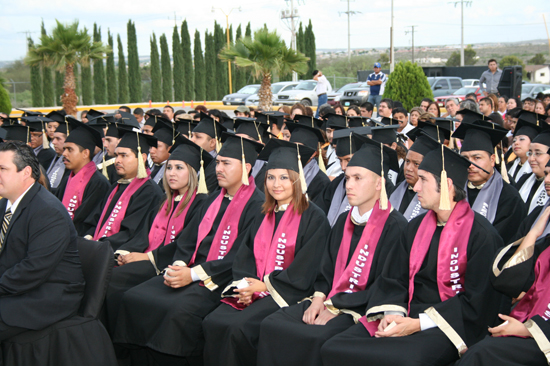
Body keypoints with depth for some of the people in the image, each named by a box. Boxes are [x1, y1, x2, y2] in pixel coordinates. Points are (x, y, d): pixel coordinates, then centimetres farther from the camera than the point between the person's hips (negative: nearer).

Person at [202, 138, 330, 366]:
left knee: (239, 327, -28)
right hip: (254, 289, 6)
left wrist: (265, 286, -13)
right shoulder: (265, 216, 18)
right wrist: (244, 285, -6)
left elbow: (304, 270, -10)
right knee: (212, 323, -19)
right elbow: (244, 257, 14)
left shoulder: (313, 217, -3)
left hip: (288, 294, -6)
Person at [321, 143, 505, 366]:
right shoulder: (416, 227, 13)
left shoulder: (481, 235, -8)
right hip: (407, 317, 6)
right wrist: (392, 313, -10)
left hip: (448, 327, -6)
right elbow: (393, 277, 11)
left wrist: (420, 323, -17)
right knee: (333, 348, -15)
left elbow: (477, 302, -11)